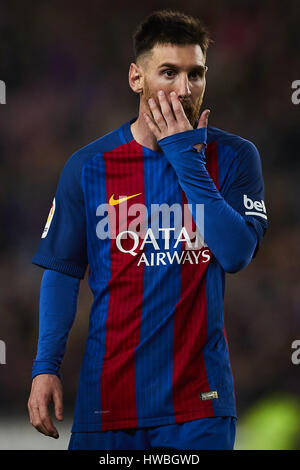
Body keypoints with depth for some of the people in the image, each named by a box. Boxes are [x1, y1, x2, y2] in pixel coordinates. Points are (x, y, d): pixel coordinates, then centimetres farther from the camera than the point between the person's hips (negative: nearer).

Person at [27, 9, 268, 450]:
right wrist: (46, 365, -6)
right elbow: (62, 271, 4)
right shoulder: (89, 166, 1)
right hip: (109, 393, 1)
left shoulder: (232, 157, 0)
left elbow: (237, 253, -13)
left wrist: (186, 159, -14)